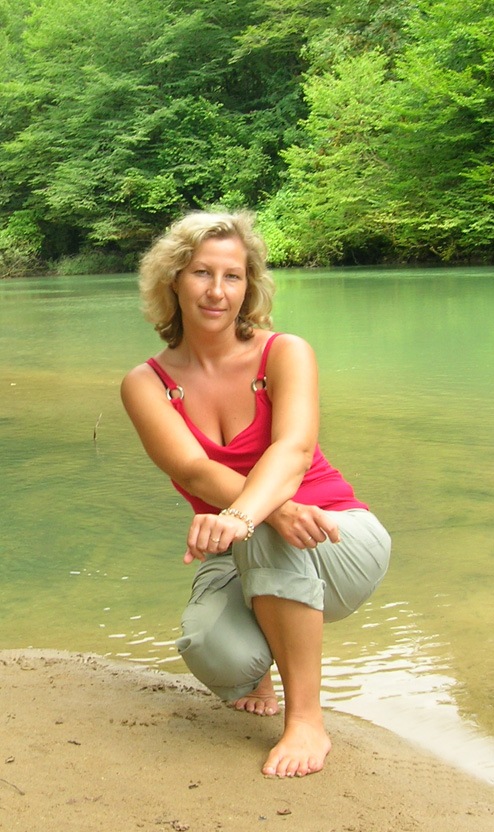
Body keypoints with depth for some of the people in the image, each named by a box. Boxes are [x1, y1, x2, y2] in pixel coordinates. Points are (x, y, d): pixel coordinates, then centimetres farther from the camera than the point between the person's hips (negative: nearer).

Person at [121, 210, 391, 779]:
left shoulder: (285, 353, -11)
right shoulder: (146, 384, -6)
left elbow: (294, 448, -30)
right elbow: (196, 470, -23)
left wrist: (242, 515, -51)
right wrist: (277, 509, -43)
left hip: (343, 547, -2)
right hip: (241, 559, 2)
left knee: (266, 534, -37)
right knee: (215, 655, -30)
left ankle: (307, 720, -21)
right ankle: (256, 670, 10)